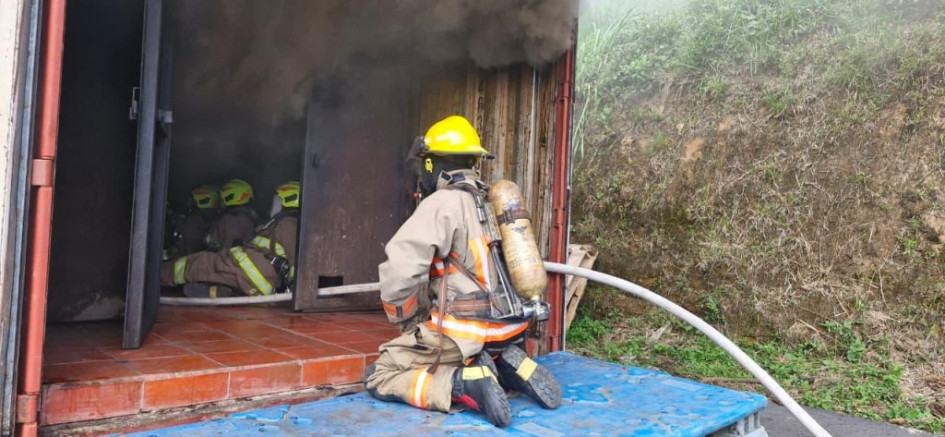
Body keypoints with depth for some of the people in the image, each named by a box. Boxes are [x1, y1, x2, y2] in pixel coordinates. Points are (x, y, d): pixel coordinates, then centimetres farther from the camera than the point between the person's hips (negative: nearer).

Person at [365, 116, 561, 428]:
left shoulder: (443, 203, -11)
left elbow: (400, 269, -21)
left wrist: (408, 320, -3)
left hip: (467, 330, -8)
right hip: (509, 325, 8)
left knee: (379, 378, 2)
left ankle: (464, 384, -16)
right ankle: (507, 366, 7)